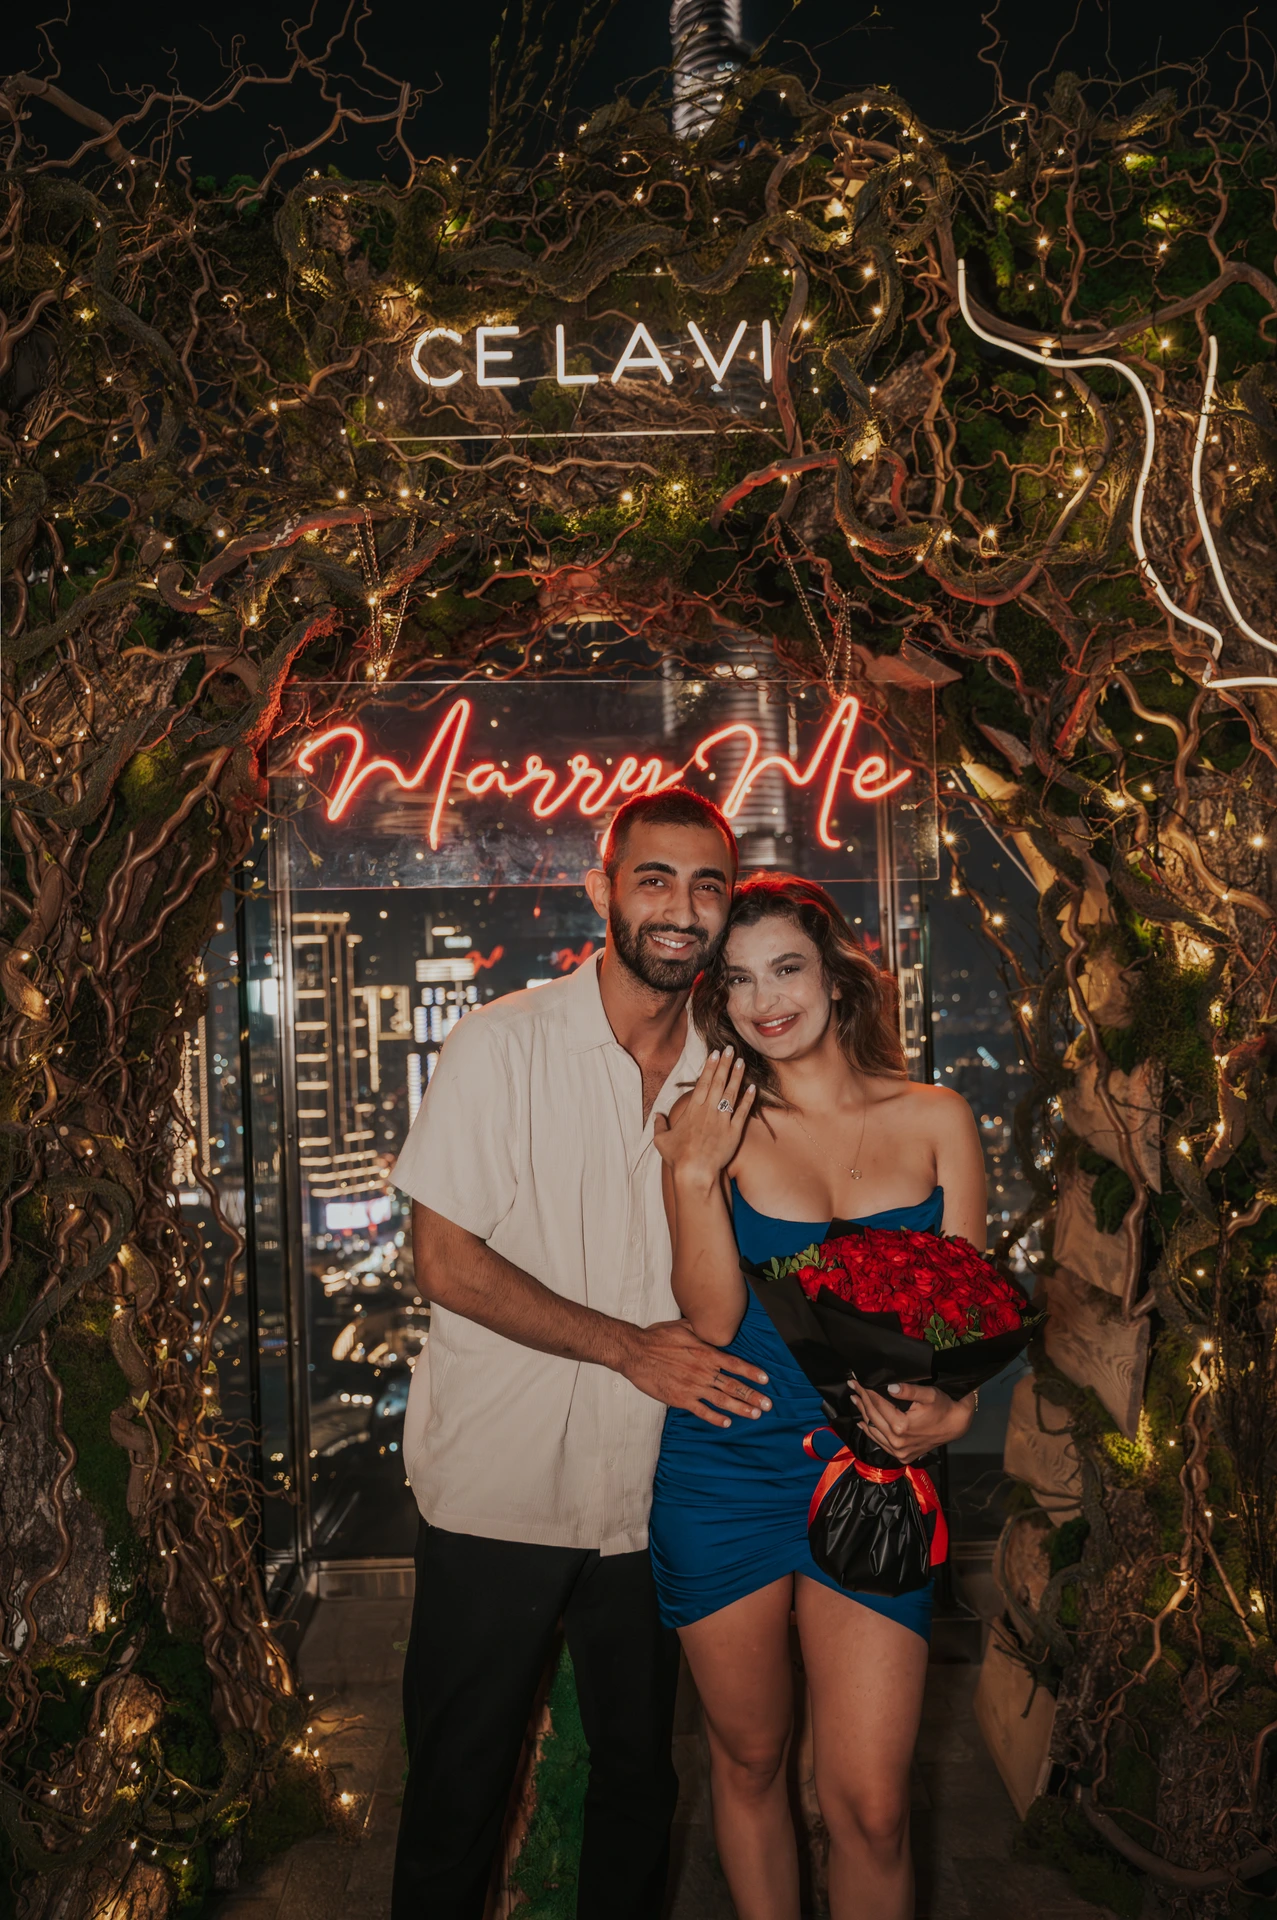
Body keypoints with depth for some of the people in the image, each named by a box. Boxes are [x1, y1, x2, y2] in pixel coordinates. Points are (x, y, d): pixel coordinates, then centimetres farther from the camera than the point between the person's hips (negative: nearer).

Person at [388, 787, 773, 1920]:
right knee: (459, 1785, 10)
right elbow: (446, 1260, -13)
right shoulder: (505, 1044, -9)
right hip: (500, 1494, -4)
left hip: (648, 1496, 4)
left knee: (639, 1776, 17)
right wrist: (629, 1346, -17)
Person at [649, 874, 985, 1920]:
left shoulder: (937, 1119, 2)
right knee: (749, 1758, 16)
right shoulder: (714, 1128, -2)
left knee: (871, 1806, -2)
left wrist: (950, 1407, -13)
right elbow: (714, 1321, -8)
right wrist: (694, 1177, -19)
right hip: (723, 1473, 0)